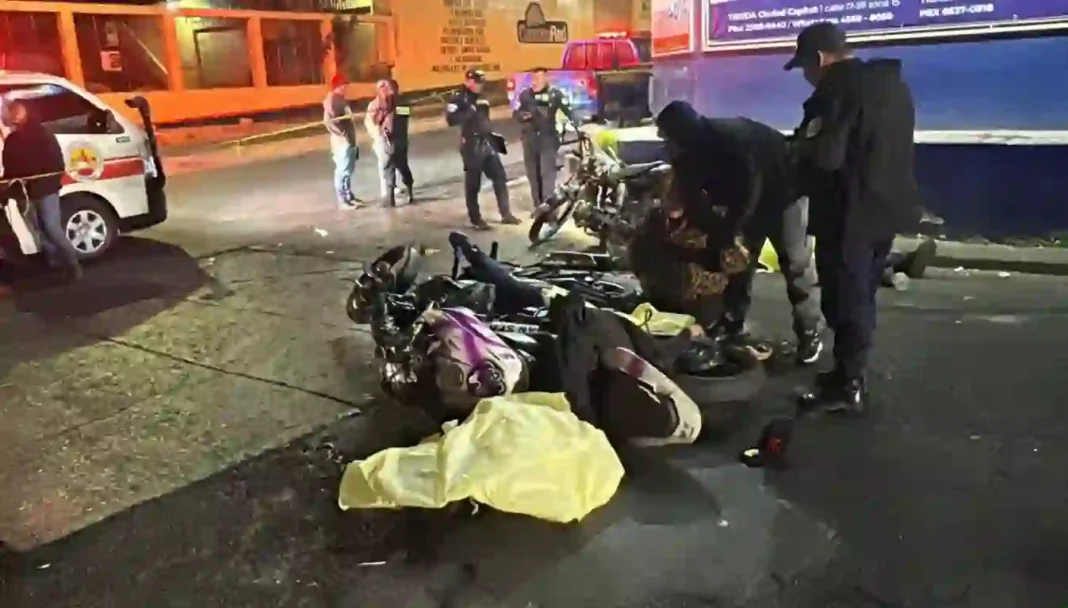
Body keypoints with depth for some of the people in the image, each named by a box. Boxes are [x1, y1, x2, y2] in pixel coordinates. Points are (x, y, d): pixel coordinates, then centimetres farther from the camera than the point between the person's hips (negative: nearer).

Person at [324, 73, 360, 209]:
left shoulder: (341, 99, 15)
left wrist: (351, 134, 14)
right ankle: (342, 200, 1)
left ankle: (349, 196, 27)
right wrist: (341, 132, -18)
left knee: (349, 169, 16)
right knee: (342, 170, -5)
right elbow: (328, 121, -24)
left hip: (349, 140, 10)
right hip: (342, 141, -10)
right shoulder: (332, 99, -14)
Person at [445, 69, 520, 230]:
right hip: (471, 145, -7)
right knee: (473, 183, -1)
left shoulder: (479, 96, 16)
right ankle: (475, 218, 9)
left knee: (499, 176, 6)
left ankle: (506, 214, 12)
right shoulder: (458, 97, -9)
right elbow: (451, 120, -23)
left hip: (487, 142, 8)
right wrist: (470, 111, -27)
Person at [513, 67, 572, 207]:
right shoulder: (525, 94, 3)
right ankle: (538, 205, 20)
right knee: (532, 172, 9)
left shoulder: (555, 94, -5)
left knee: (548, 172, -10)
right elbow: (515, 113, 7)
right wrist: (522, 116, -16)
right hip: (530, 138, 3)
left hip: (548, 137, -3)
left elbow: (569, 111, -8)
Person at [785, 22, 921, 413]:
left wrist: (798, 152, -4)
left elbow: (823, 155, -26)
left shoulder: (839, 89, -16)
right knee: (861, 295, 18)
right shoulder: (892, 84, 14)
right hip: (887, 205, 9)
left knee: (845, 300, -1)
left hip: (849, 213, -9)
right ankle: (851, 373, 29)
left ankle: (848, 386, 5)